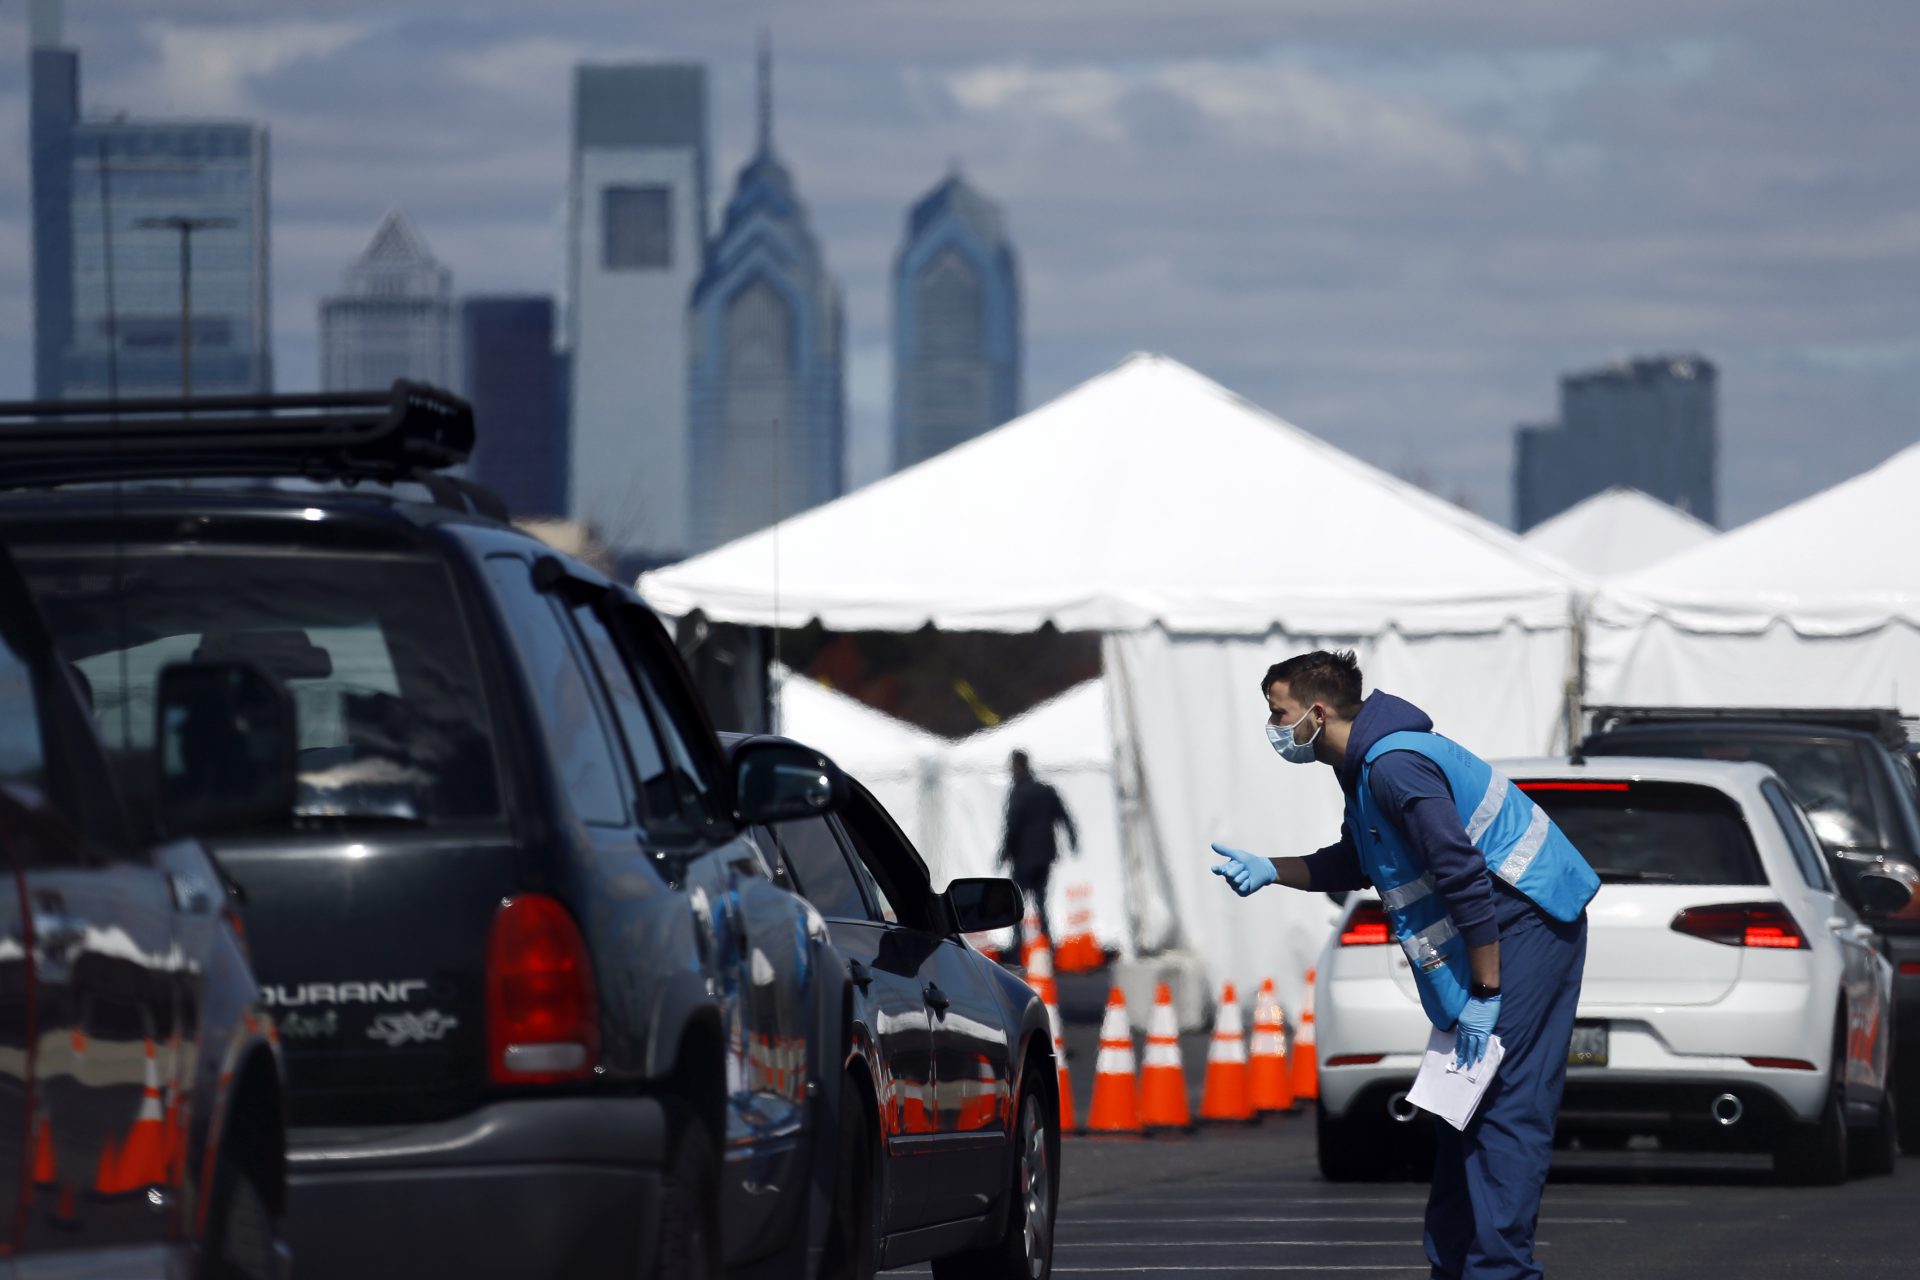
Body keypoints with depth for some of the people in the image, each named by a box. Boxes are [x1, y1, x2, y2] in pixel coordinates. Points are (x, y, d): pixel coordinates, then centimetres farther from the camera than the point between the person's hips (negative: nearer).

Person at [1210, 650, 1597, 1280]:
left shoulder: (1395, 766, -22)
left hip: (1525, 930, -11)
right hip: (1510, 932, 11)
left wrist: (1484, 996, -21)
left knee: (1507, 1107, -14)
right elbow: (1353, 866, 28)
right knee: (1466, 1103, 13)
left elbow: (1465, 876, -25)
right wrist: (1267, 870, 16)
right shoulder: (1366, 767, 12)